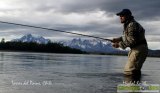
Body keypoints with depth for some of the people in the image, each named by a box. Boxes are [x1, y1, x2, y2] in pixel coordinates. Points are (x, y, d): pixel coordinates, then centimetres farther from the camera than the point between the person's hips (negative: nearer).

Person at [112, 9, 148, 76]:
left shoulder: (132, 25, -18)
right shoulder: (127, 25, 16)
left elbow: (132, 40, -23)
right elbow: (126, 37, 23)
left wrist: (119, 44, -17)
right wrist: (118, 39, 7)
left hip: (139, 49, -11)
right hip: (135, 49, 11)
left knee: (129, 71, -16)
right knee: (135, 70, 20)